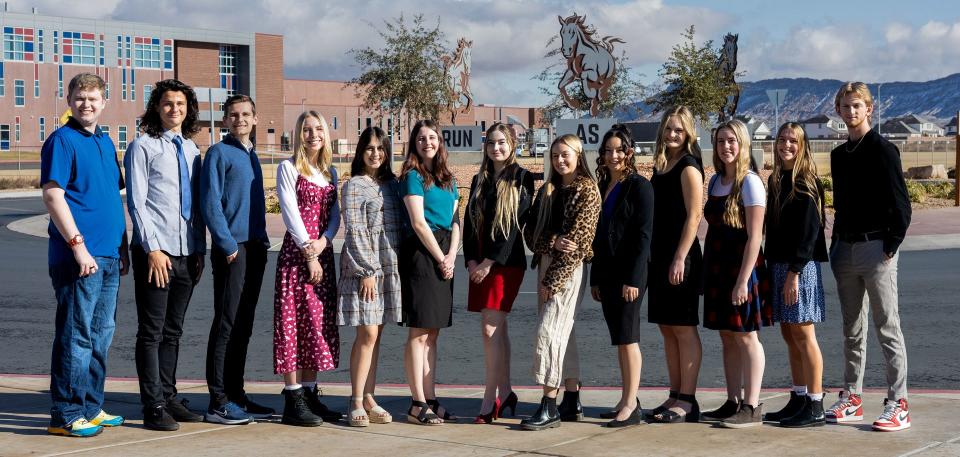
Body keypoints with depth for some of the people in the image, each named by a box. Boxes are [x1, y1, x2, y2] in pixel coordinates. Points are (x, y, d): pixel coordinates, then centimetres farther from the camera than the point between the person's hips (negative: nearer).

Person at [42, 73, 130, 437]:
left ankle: (91, 408, 22)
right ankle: (65, 416, 1)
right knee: (76, 336, -5)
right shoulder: (62, 140, -7)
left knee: (101, 335, 13)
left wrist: (123, 247, 18)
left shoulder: (105, 141, 16)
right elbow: (53, 196, -14)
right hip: (79, 256, -8)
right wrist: (78, 246, -19)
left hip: (109, 256, 8)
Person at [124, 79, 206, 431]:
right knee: (151, 331, -3)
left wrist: (200, 249, 13)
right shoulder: (143, 147, -2)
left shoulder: (191, 149, 16)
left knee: (173, 331, 12)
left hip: (187, 253, 6)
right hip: (155, 251, -6)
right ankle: (153, 406, 0)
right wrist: (152, 249, -14)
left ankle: (168, 397, 19)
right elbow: (136, 203, -7)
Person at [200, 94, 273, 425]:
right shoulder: (219, 153, -4)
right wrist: (229, 245, -16)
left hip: (255, 248, 8)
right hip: (232, 248, -8)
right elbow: (210, 203, -11)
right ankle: (219, 403, -6)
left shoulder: (252, 155, 19)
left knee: (243, 326, 11)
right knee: (226, 324, -8)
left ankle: (236, 395, 18)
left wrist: (262, 241, 15)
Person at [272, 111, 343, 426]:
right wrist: (307, 251, -14)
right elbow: (290, 212, -9)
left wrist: (323, 241, -10)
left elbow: (335, 214, 9)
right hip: (295, 253, -6)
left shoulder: (330, 172, 16)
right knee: (293, 323, -6)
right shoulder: (288, 168, -1)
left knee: (317, 323, 7)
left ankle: (310, 394, 13)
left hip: (323, 254, 6)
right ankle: (293, 401, -4)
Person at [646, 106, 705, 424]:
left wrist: (680, 258, -20)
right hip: (659, 256, 8)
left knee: (684, 328, -5)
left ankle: (687, 401, -2)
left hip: (681, 257, -8)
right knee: (667, 328, 10)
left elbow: (694, 215, -14)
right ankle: (675, 396, 16)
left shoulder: (688, 167, -8)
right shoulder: (660, 166, 16)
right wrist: (652, 256, 15)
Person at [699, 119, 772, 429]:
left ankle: (752, 406, 3)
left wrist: (743, 280, -20)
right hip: (717, 266, 7)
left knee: (746, 336, -2)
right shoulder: (715, 181, 11)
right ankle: (733, 402, 17)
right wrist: (707, 271, 10)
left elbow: (754, 236, -15)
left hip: (741, 267, -7)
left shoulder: (749, 182, -11)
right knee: (727, 336, 10)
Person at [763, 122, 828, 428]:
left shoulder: (806, 183, -9)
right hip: (778, 265, 8)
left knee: (803, 334, -6)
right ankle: (798, 400, 17)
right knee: (789, 335, 10)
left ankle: (815, 406, -1)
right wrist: (774, 268, 10)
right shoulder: (775, 181, 14)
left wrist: (794, 271, -19)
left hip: (801, 267, -8)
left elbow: (808, 231, -15)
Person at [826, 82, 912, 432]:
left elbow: (901, 205, -10)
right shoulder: (839, 155, 15)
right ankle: (851, 398, 19)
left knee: (888, 329, -5)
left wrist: (890, 246, -12)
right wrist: (836, 246, 12)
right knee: (852, 330, 12)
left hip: (876, 249, -7)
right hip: (845, 249, 7)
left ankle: (898, 405, -3)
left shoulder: (883, 150, -7)